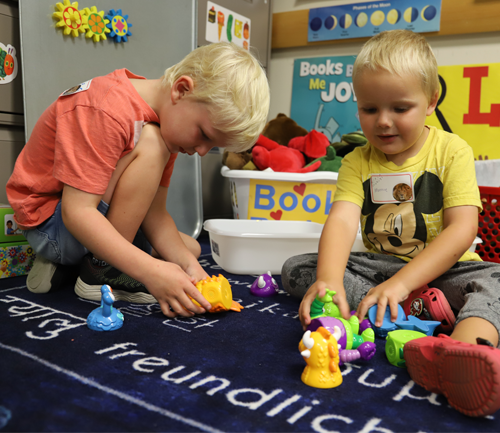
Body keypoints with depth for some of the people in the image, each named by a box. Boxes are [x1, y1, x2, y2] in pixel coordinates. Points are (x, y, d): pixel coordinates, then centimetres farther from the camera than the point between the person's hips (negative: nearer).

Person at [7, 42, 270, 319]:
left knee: (191, 248, 16)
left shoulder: (168, 127, -2)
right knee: (149, 145, -28)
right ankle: (103, 272, -15)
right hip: (50, 221, -9)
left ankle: (65, 263, 10)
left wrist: (188, 264, -20)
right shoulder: (107, 110, -30)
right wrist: (152, 270, -39)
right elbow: (77, 213, -34)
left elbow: (154, 211, -5)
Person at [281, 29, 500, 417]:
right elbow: (342, 219, -17)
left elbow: (463, 229, -16)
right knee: (296, 268, -15)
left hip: (441, 268, -2)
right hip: (377, 266, 3)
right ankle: (416, 313, -29)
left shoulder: (452, 150, -6)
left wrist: (401, 282, -29)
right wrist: (329, 279, -38)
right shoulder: (357, 162, 0)